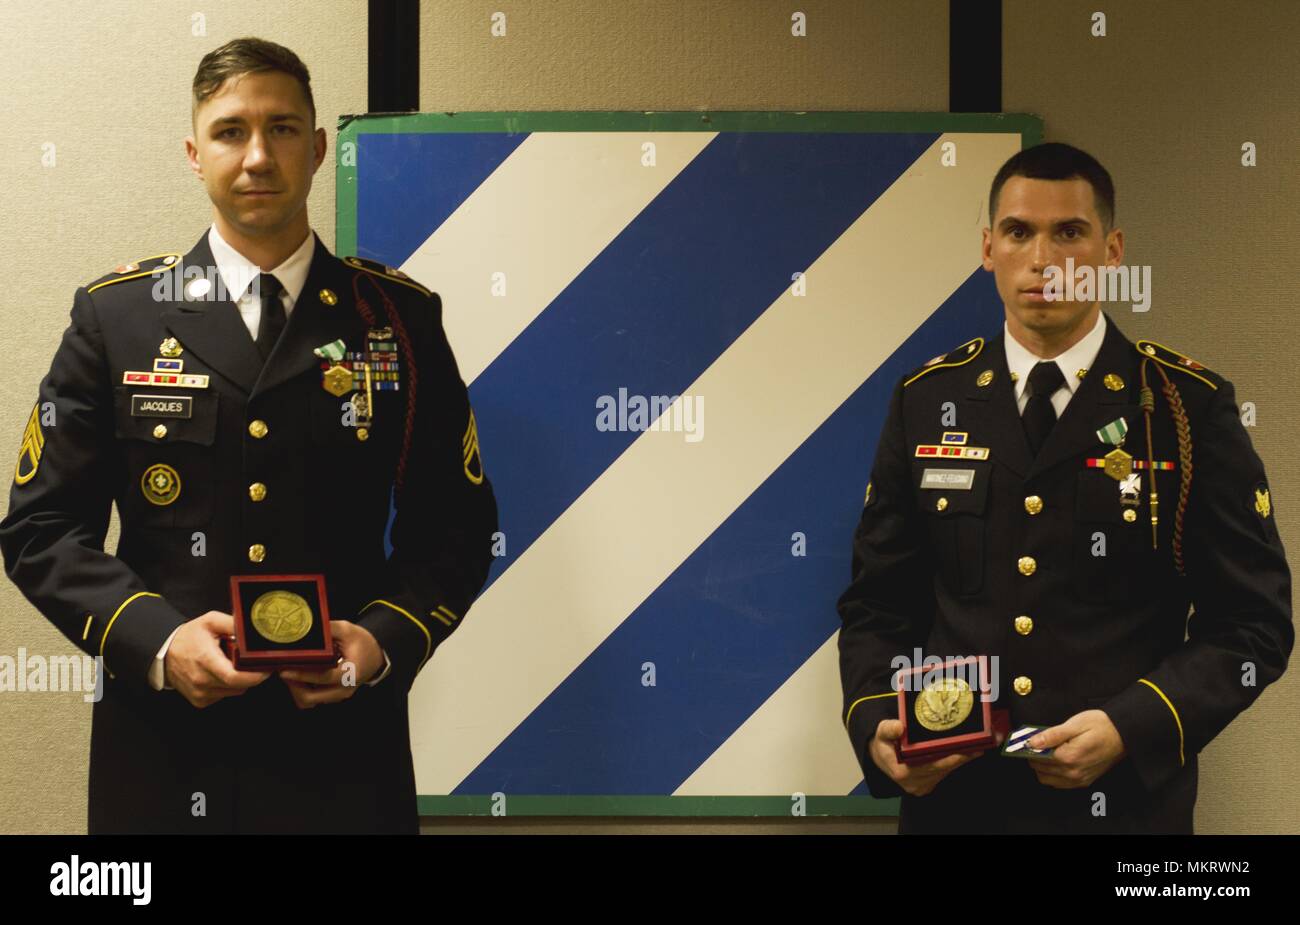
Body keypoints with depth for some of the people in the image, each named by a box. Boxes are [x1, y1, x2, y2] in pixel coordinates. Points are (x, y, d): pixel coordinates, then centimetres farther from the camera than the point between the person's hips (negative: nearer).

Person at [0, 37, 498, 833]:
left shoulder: (400, 319, 4)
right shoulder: (115, 314, 4)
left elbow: (455, 526, 6)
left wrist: (386, 640, -12)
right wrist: (155, 641, -14)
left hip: (344, 745, 0)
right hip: (162, 748, 0)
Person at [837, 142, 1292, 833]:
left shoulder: (1190, 407, -4)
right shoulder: (926, 401, 4)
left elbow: (1254, 623, -3)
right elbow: (877, 603, 9)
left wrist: (1130, 727, -16)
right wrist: (874, 724, -9)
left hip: (1126, 801, -2)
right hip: (951, 800, 2)